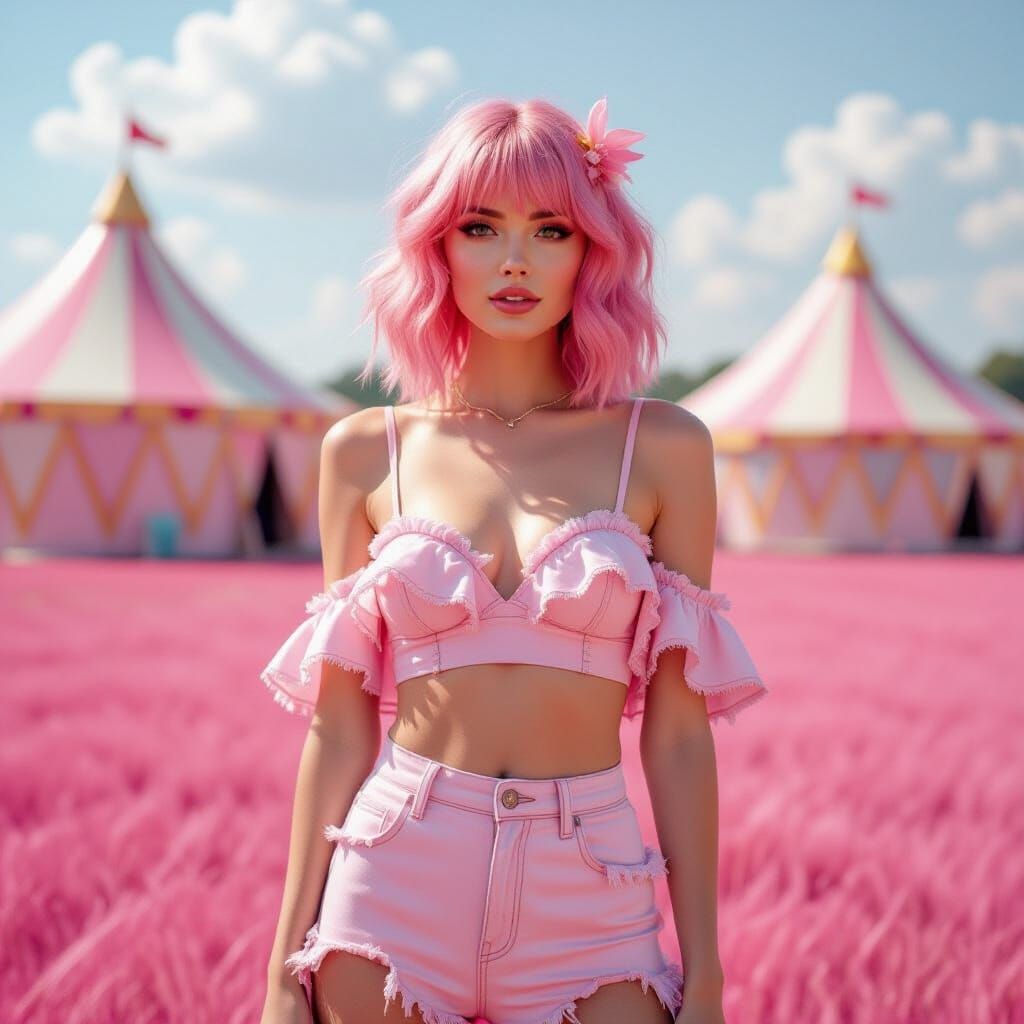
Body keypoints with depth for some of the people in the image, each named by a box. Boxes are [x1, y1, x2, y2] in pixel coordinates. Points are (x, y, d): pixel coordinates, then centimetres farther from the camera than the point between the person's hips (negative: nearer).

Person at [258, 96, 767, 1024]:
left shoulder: (663, 448, 1)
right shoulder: (365, 453, 3)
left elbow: (676, 732, 0)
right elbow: (338, 727, 4)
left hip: (587, 900, 0)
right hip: (396, 879, 1)